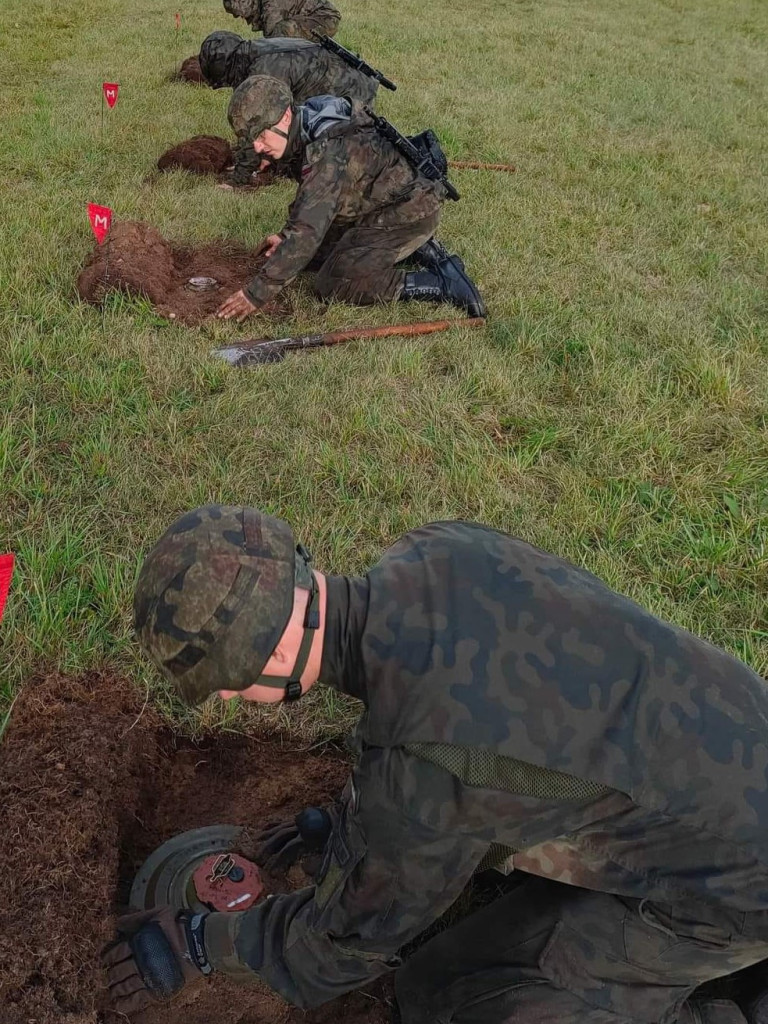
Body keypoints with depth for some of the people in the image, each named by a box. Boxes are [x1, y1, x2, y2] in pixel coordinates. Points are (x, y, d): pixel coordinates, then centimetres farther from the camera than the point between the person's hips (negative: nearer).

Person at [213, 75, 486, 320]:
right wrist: (286, 237, 7)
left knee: (333, 286, -14)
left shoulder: (328, 153, -33)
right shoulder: (304, 130, -3)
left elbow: (307, 230, -38)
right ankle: (416, 248, 14)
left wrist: (256, 293, -37)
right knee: (316, 255, 15)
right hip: (375, 207, 10)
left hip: (409, 213, -10)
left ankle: (444, 284, -13)